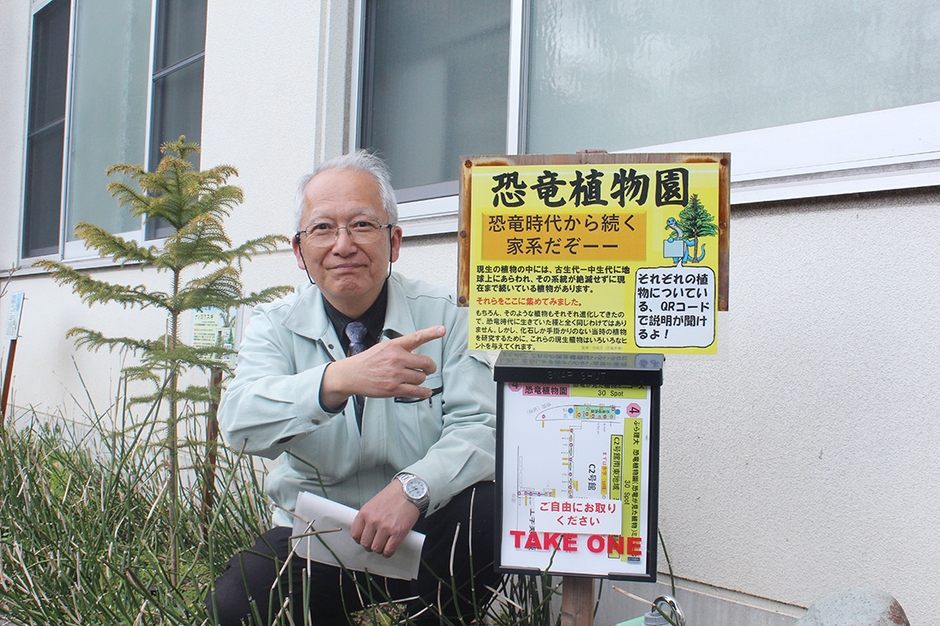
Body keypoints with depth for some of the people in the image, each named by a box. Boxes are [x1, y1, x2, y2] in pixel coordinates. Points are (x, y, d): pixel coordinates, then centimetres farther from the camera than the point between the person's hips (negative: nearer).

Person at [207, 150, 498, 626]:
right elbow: (240, 422, -20)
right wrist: (338, 380, -40)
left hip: (421, 529, 0)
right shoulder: (275, 326, -2)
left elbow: (479, 426, -12)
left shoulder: (444, 316, -4)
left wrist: (413, 488, -32)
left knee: (483, 510, -30)